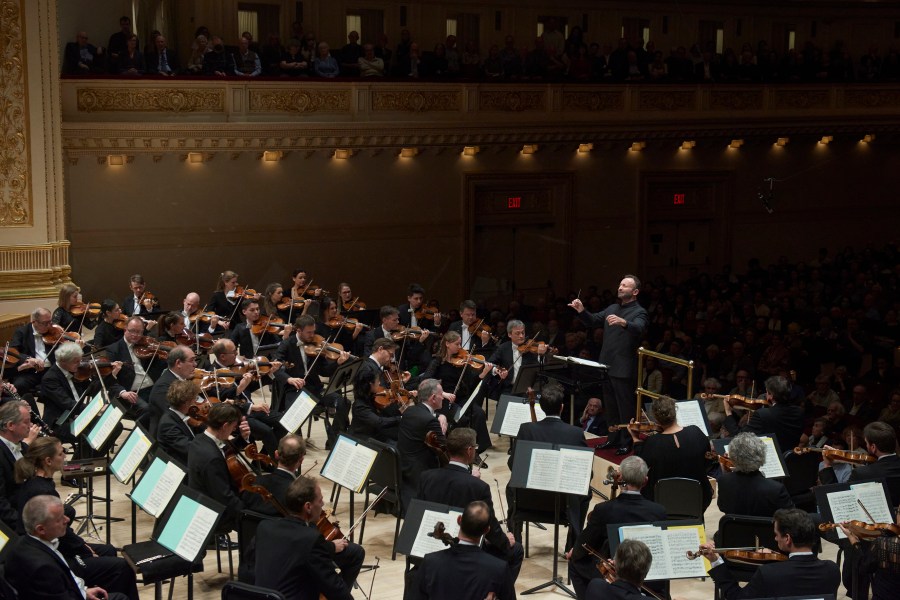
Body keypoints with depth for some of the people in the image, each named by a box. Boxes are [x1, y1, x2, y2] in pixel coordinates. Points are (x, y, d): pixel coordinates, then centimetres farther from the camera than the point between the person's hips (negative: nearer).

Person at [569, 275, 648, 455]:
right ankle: (613, 439, 26)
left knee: (625, 407, -1)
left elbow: (638, 328, -28)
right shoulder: (612, 308, 15)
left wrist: (623, 322, -48)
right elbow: (593, 321, 14)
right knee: (610, 406, 16)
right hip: (607, 365, 7)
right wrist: (581, 311, -6)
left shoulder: (639, 312, -8)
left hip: (624, 369, -7)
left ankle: (626, 443, 9)